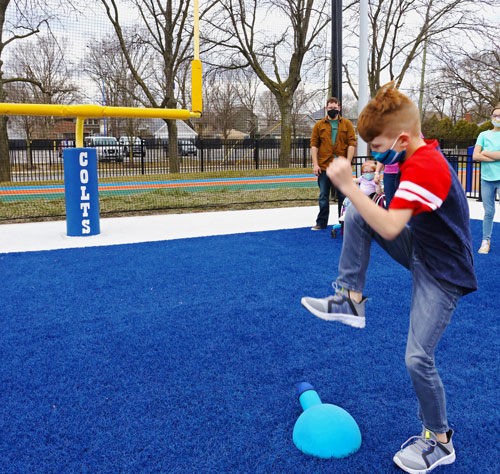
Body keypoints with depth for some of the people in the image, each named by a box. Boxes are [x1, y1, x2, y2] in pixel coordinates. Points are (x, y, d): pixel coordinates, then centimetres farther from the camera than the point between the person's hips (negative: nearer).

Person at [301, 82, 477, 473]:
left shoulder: (425, 168, -29)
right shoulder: (420, 154, 1)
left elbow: (389, 228, -36)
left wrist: (348, 186, -37)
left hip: (443, 273, -9)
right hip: (420, 248, 9)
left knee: (418, 359, -6)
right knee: (356, 214, -6)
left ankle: (439, 442, 18)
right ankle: (351, 300, 0)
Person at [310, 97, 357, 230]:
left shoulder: (347, 124, 6)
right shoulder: (319, 125, 8)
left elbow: (351, 144, 1)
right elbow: (314, 145, 5)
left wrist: (347, 163, -8)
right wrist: (315, 164, -5)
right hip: (324, 167, 1)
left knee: (343, 196, 6)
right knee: (323, 196, 5)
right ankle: (321, 223, 12)